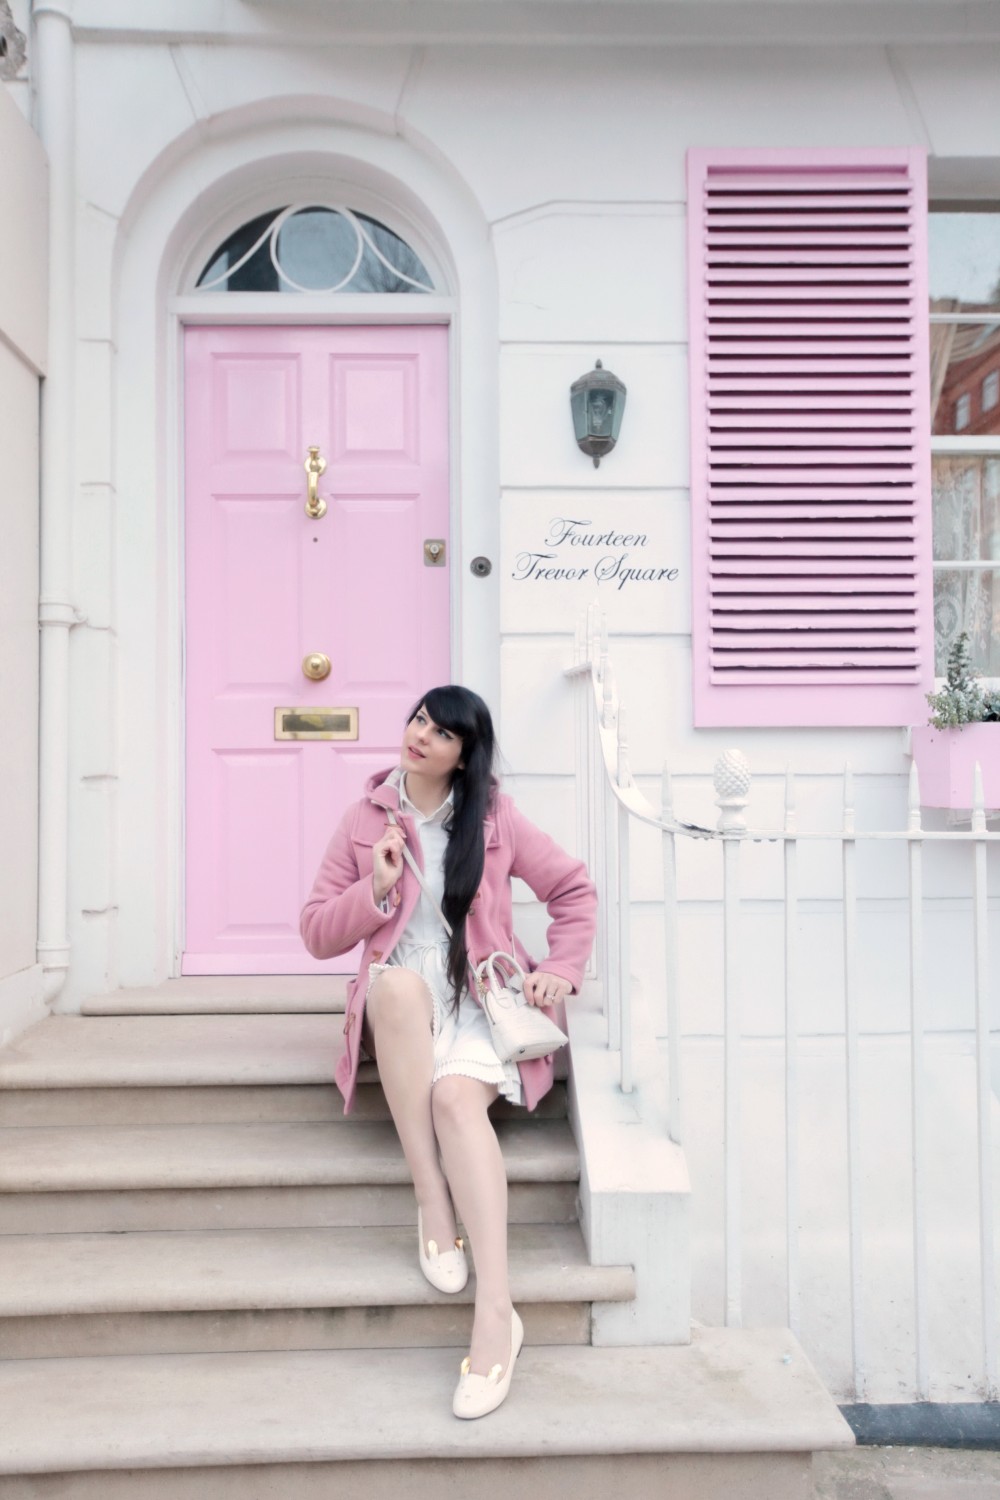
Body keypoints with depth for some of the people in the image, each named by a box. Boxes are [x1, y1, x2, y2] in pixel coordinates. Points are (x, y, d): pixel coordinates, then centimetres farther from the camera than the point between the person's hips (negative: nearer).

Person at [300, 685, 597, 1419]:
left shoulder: (496, 817, 7)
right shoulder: (364, 821, 8)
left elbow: (575, 890, 13)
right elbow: (317, 934, 8)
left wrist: (560, 970, -1)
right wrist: (376, 891, -9)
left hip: (480, 1003, -1)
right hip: (402, 1006, 1)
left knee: (456, 1093, -33)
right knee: (398, 981, -36)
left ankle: (496, 1311, -37)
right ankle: (433, 1206, -31)